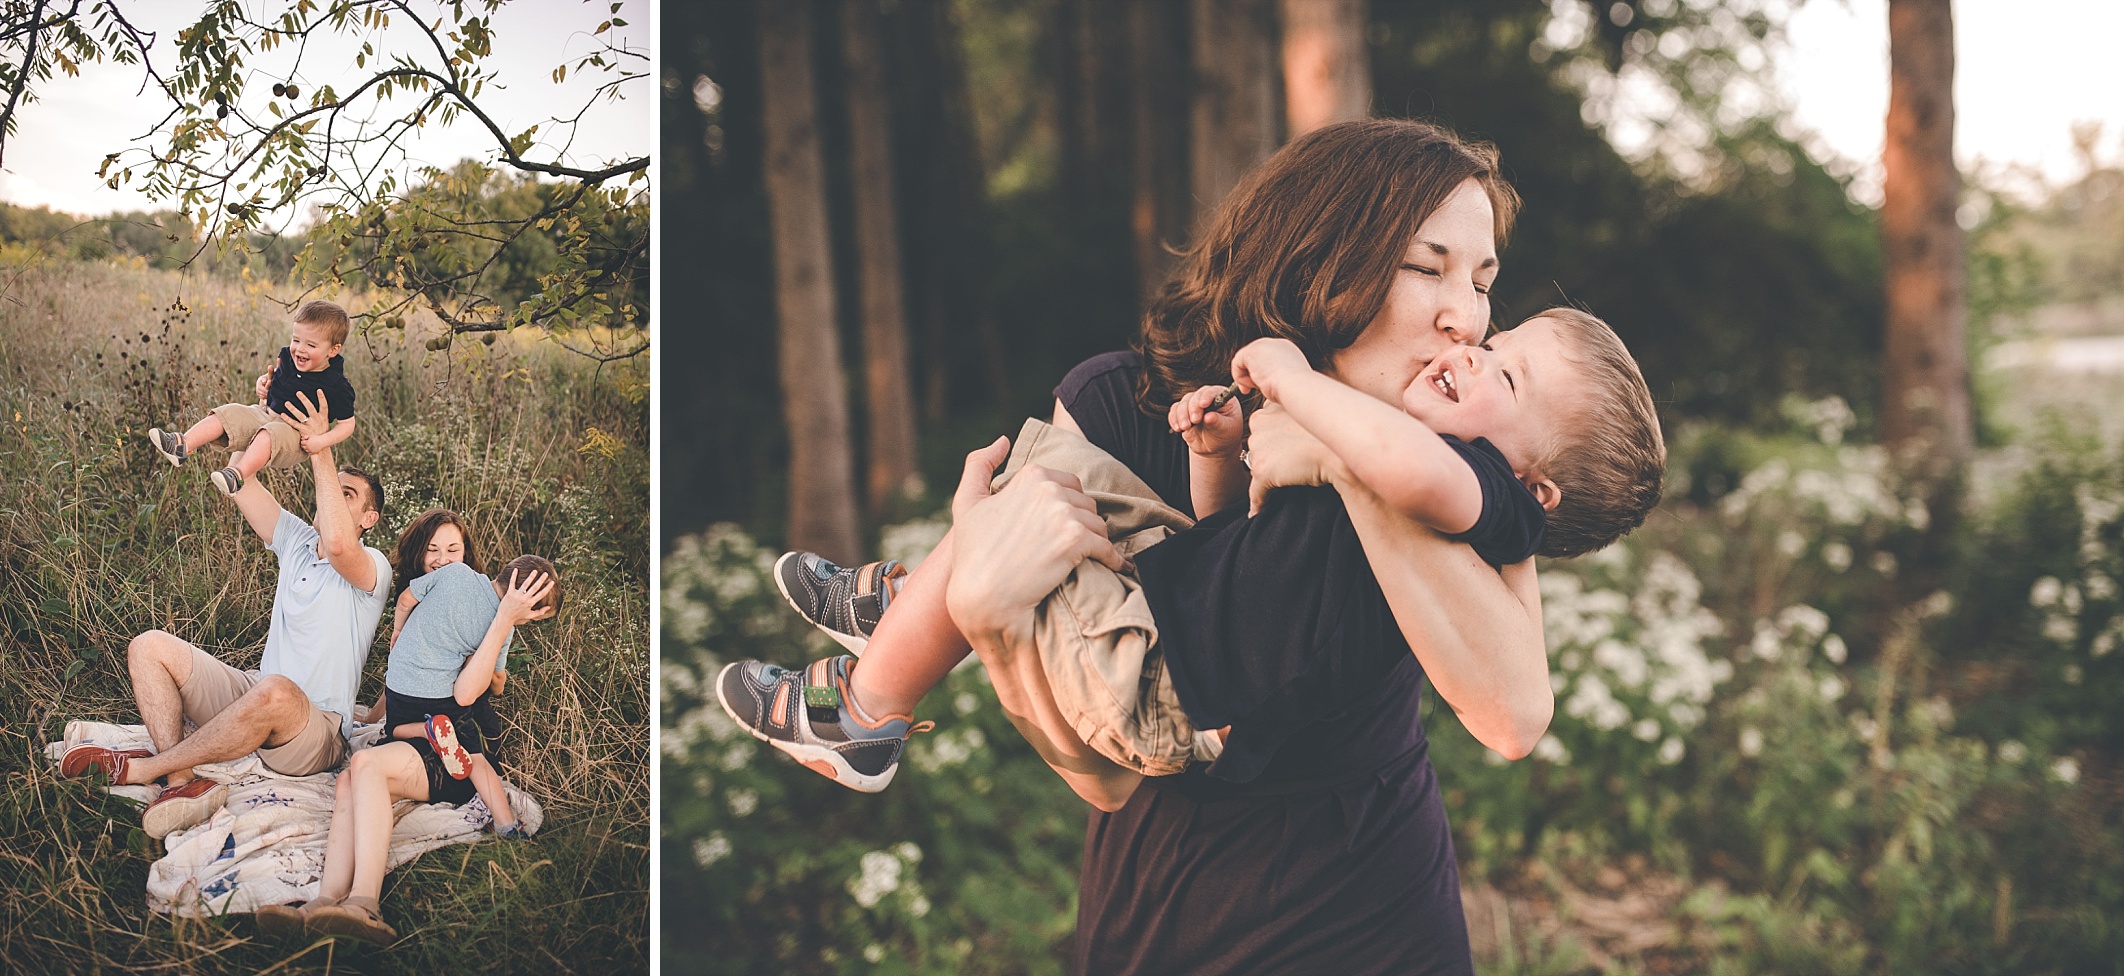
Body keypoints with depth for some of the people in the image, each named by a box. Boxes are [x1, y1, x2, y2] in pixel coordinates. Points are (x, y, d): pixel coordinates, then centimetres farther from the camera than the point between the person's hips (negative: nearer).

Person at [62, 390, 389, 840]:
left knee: (275, 690, -43)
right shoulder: (298, 541, 14)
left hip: (315, 732, -8)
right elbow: (240, 483, 11)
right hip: (255, 700, 8)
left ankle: (143, 768, -24)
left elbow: (338, 545, -33)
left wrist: (321, 452, -30)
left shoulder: (374, 568, -8)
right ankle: (181, 783, -27)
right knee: (150, 647, -6)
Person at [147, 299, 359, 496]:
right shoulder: (287, 358, 3)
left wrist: (321, 441, -24)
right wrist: (265, 382, 3)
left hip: (294, 435, -8)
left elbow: (347, 424, -11)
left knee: (267, 436, -38)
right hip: (265, 414, 8)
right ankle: (182, 445, -23)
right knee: (227, 414, -9)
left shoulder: (336, 386, -17)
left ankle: (238, 474, -58)